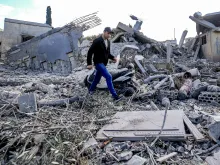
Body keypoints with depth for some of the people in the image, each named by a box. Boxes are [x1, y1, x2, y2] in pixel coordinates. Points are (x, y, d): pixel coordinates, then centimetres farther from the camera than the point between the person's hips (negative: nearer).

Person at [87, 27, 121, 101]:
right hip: (98, 63, -8)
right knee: (108, 77, -17)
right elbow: (90, 52, -16)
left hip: (103, 63, 8)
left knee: (97, 78, 20)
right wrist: (89, 64, -19)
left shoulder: (108, 42, 7)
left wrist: (113, 58, -1)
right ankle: (114, 95, -12)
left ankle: (91, 90, 43)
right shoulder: (97, 41, -18)